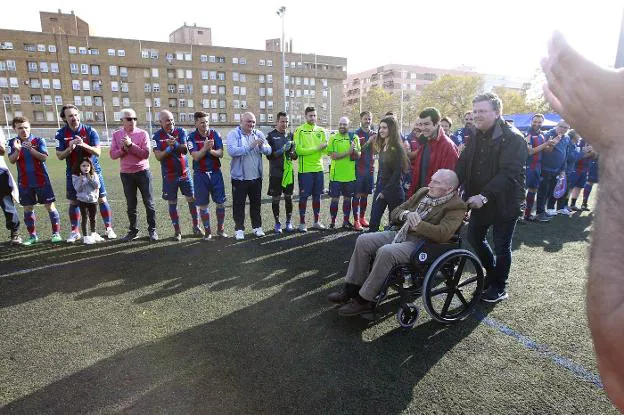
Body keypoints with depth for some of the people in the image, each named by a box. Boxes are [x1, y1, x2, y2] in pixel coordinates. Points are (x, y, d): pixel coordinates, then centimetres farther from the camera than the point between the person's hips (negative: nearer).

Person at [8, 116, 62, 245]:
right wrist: (17, 150, -25)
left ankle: (56, 233, 9)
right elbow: (12, 160, -7)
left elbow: (44, 157, -13)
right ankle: (32, 236, 18)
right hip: (24, 182, 2)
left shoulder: (38, 140, -3)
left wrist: (31, 149, -26)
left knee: (50, 206, 0)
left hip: (41, 180, -2)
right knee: (28, 208, 7)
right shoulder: (13, 142, 3)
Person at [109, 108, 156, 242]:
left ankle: (152, 229, 17)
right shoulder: (116, 135, 3)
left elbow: (145, 154, -13)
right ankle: (133, 231, 21)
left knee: (149, 203, 5)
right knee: (131, 205, 10)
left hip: (143, 172, -2)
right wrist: (123, 148, -18)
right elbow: (112, 154, -2)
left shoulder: (142, 133, -4)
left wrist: (131, 145, -21)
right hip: (126, 174, 2)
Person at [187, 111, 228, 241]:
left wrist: (211, 150, -27)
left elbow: (220, 153, -7)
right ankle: (207, 231, 19)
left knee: (221, 203, 5)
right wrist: (205, 148, -30)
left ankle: (220, 229, 22)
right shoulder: (192, 137, -5)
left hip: (216, 173, 1)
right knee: (203, 205, 5)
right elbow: (196, 156, -14)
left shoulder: (215, 134, -1)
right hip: (200, 174, -1)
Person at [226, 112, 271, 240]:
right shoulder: (233, 134, -7)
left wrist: (262, 146, -22)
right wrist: (250, 146, -28)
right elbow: (232, 151, -23)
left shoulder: (259, 134, 6)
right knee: (239, 204, 6)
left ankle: (257, 226, 28)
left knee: (256, 203, 14)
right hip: (239, 177, -3)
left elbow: (269, 150, -1)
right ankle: (239, 228, 19)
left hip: (256, 176, 4)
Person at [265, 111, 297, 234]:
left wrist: (293, 153, -11)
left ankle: (289, 221, 20)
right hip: (275, 172, -3)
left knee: (288, 197, 9)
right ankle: (277, 222, 16)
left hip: (288, 171, 3)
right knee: (275, 198, 4)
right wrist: (282, 150, -20)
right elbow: (269, 155, -8)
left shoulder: (290, 136, 9)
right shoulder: (271, 136, -3)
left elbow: (295, 156, 12)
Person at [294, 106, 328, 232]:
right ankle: (302, 223, 13)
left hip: (318, 168, 5)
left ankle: (316, 222, 23)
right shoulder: (299, 131, -4)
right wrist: (316, 148, -14)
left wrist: (324, 147, -16)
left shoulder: (321, 131, 11)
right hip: (305, 169, -5)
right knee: (304, 196, 2)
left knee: (317, 196, 11)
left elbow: (325, 149, 8)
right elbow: (298, 150, -14)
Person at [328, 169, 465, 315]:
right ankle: (352, 288, 1)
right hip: (401, 233, 8)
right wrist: (405, 214, -5)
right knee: (363, 240, -7)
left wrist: (419, 225, -22)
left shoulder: (456, 206, -6)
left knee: (385, 252, -32)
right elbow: (395, 213, 16)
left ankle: (364, 300, -17)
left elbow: (443, 233, -22)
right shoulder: (423, 192, 15)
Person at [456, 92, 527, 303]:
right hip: (479, 201, 7)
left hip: (504, 203, -7)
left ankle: (499, 288, 26)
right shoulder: (475, 137, 6)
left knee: (501, 246, 7)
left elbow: (509, 173, -26)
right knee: (474, 237, 17)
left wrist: (485, 196, -33)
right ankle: (492, 272, 41)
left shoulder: (513, 138, -17)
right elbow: (462, 166, 1)